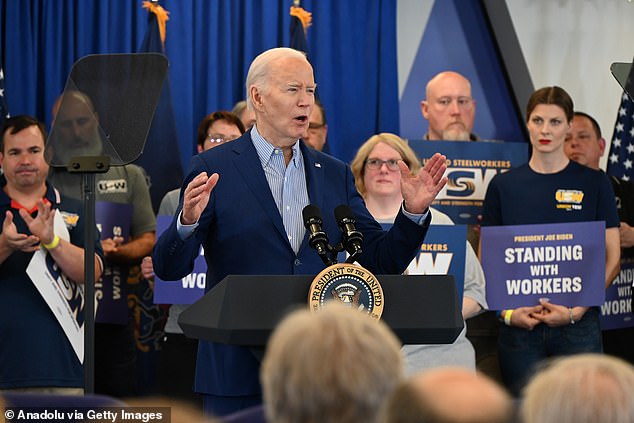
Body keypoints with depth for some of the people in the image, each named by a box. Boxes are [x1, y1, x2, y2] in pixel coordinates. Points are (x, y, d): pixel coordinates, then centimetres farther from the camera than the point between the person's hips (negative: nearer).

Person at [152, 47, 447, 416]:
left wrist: (413, 212, -6)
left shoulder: (335, 174, 12)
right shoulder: (214, 169, -1)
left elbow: (382, 263, 10)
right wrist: (189, 221, -25)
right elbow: (168, 268, -5)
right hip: (239, 373, -3)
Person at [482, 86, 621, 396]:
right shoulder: (504, 185, 7)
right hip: (518, 326, 1)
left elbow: (611, 259, 2)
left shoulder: (594, 184, 4)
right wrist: (507, 311, -7)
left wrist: (577, 310, -10)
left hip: (577, 326, -1)